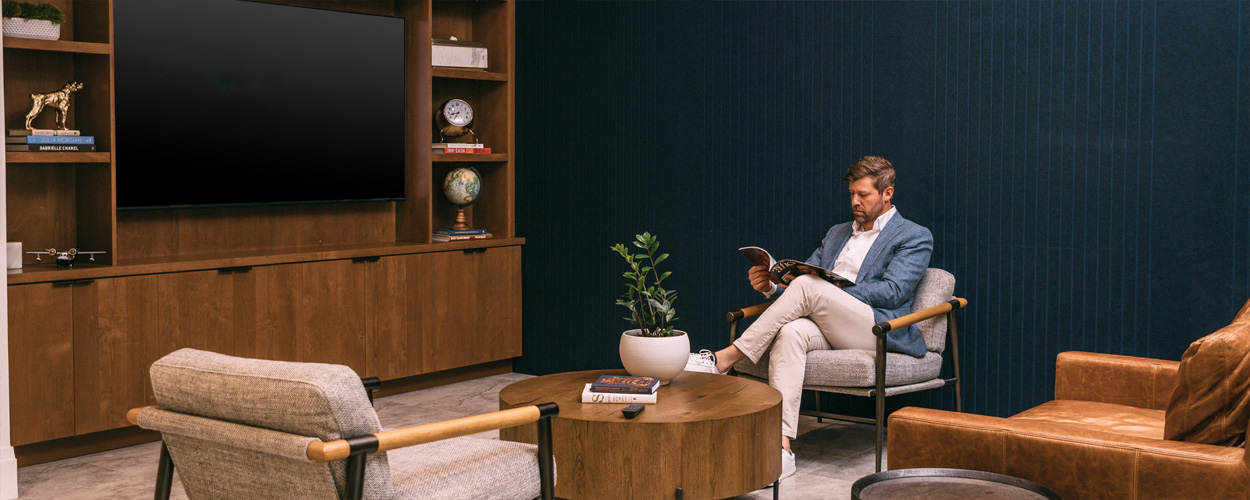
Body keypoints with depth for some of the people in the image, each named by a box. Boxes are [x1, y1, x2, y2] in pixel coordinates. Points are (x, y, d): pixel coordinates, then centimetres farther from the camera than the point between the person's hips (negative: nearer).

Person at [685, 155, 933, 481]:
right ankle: (781, 448, -41)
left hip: (877, 330, -5)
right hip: (826, 329, 5)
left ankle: (725, 359, -25)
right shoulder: (837, 233, 29)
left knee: (808, 285, -30)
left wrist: (827, 291, -14)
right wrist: (771, 286, -2)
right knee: (790, 332, -32)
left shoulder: (914, 237, 10)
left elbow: (892, 291, -6)